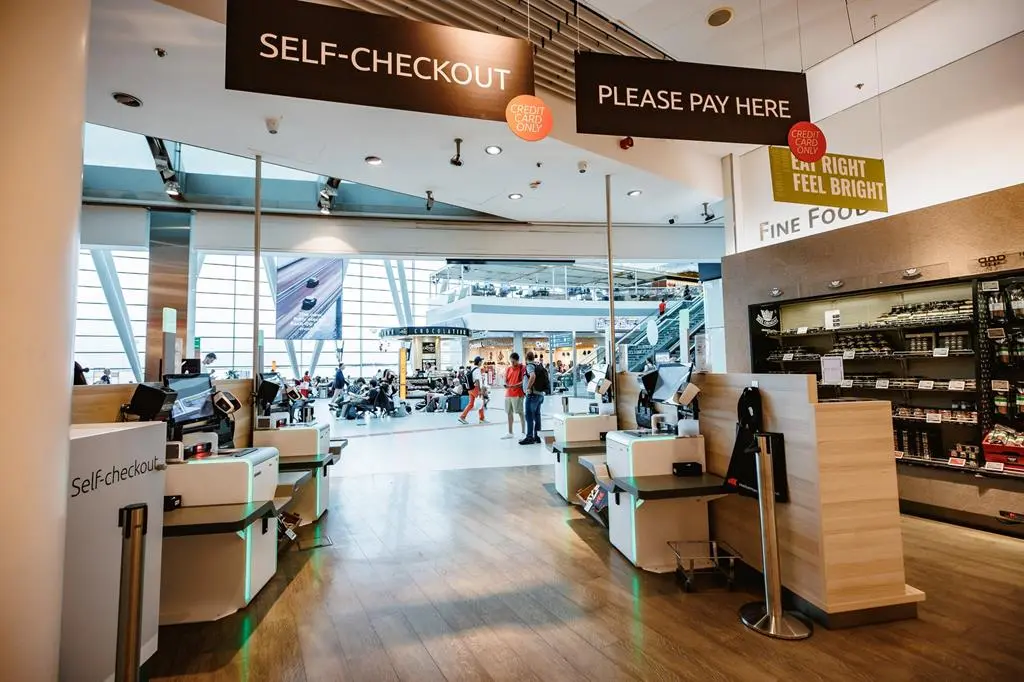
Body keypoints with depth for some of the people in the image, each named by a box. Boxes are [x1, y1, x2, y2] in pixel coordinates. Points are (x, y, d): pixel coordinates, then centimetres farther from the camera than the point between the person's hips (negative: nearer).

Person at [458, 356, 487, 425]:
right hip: (476, 388, -9)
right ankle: (482, 419, 12)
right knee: (481, 403, 4)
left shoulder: (472, 369, 13)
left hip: (471, 389, 9)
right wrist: (480, 390, -22)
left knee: (471, 404, 10)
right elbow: (477, 381, -21)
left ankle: (462, 416, 5)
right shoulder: (477, 370, -15)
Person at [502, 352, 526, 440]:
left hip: (518, 394, -6)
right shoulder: (507, 368, 12)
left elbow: (524, 381, -12)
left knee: (520, 413, -2)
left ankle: (523, 432, 5)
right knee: (509, 413, 11)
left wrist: (515, 385, -26)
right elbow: (505, 380, 13)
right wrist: (506, 384, -10)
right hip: (508, 394, 6)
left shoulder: (522, 368, -6)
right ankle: (510, 433, 22)